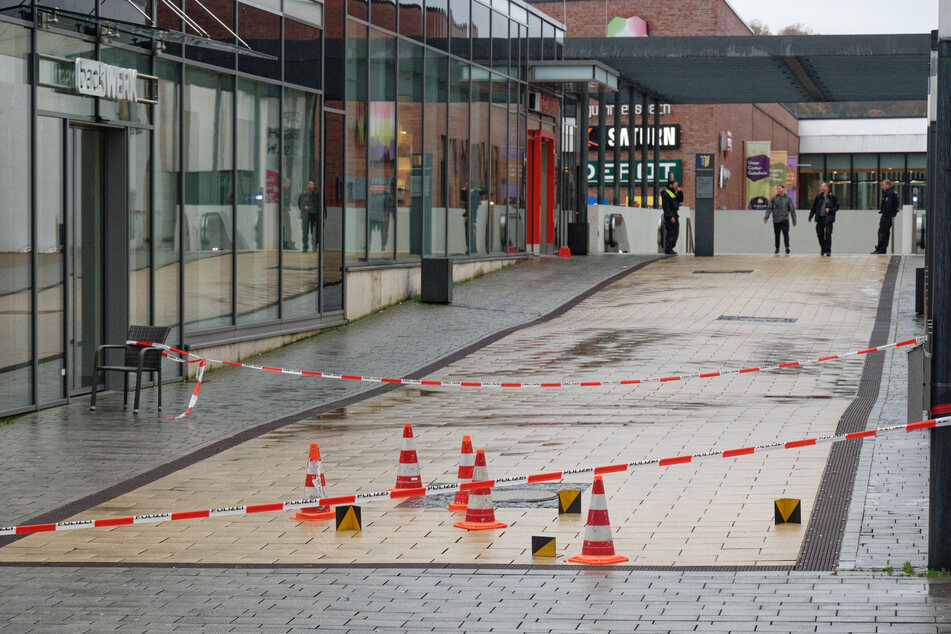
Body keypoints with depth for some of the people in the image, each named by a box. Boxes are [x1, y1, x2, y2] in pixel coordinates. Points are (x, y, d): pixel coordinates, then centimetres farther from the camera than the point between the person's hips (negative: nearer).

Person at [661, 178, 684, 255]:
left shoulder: (674, 193, 16)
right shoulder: (666, 193, -13)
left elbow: (680, 200, 24)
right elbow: (666, 206, -18)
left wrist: (680, 192, 7)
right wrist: (670, 217, -22)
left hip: (675, 215, 10)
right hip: (670, 215, -10)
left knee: (675, 232, 12)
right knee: (671, 233, -10)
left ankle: (670, 248, 18)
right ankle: (668, 249, -8)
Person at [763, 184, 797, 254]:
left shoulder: (788, 199, 4)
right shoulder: (773, 199, 6)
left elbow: (792, 210, 5)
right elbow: (769, 208, 3)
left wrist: (794, 221, 3)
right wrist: (766, 217, -9)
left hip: (784, 220, -2)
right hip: (776, 220, 2)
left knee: (785, 233, -16)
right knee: (777, 235, 9)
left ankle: (787, 247, -21)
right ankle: (777, 248, 20)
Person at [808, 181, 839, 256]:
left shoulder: (832, 197, -2)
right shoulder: (819, 197, 8)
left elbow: (837, 207, 2)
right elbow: (814, 207, 14)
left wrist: (830, 210, -14)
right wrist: (810, 216, 16)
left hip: (828, 219, -4)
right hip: (820, 218, 4)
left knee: (828, 235, -8)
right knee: (820, 234, 5)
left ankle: (828, 250, 0)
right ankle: (823, 249, 22)